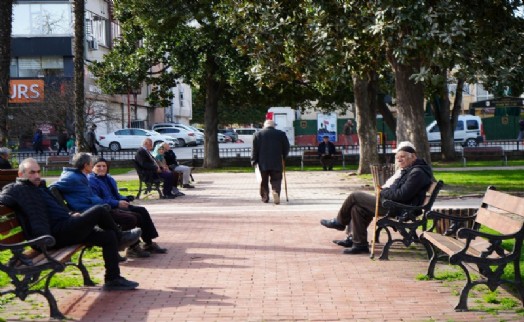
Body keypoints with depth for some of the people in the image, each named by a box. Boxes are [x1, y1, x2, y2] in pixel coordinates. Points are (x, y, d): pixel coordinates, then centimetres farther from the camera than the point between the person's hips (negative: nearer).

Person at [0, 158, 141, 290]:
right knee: (99, 211, -12)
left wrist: (70, 216, 19)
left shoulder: (38, 187, 22)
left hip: (65, 227, 11)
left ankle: (113, 279, 9)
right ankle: (120, 237, 15)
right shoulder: (18, 189, -7)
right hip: (57, 234, -11)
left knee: (109, 236, 6)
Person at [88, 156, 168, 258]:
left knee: (142, 211, -7)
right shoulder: (91, 181, -11)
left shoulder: (108, 178, 19)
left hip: (116, 206, 9)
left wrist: (124, 199, 2)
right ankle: (132, 248, -12)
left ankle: (149, 243, -5)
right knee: (136, 217, -22)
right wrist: (117, 203, -22)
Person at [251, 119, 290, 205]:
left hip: (263, 163, 1)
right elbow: (286, 147, 5)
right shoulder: (281, 134, 4)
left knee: (264, 181, 13)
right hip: (277, 163, -1)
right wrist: (283, 157, 19)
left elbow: (254, 149, -1)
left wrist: (254, 161, 3)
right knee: (276, 180, 2)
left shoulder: (257, 134, 2)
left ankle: (264, 197, 12)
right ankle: (276, 191, -22)